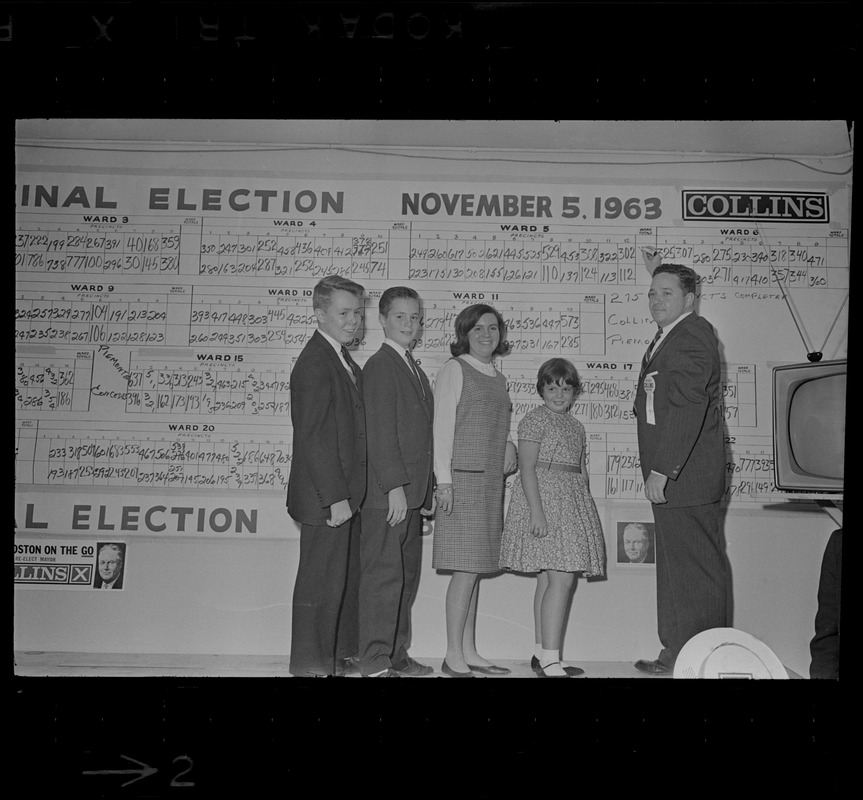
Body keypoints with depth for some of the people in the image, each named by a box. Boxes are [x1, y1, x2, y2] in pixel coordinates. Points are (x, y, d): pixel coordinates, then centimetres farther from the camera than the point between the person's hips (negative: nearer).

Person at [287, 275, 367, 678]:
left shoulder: (344, 360, 14)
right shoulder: (314, 363, -17)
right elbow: (313, 437, -21)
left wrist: (348, 492, 13)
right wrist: (335, 497, -22)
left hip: (346, 492, 10)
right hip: (325, 497, -10)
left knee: (349, 575, 18)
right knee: (321, 580, 0)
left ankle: (342, 654, 31)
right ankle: (311, 664, 13)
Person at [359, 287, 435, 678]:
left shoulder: (414, 370, 20)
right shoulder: (379, 366, -9)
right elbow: (379, 433, -16)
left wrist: (427, 491, 17)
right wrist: (395, 486, -20)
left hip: (411, 492, 9)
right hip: (386, 494, -9)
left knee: (407, 575, 14)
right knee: (384, 574, -5)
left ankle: (396, 654, 23)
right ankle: (375, 663, 2)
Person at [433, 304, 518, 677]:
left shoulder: (497, 377, 18)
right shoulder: (454, 370, -5)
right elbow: (442, 426, -10)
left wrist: (508, 446, 8)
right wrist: (444, 480, -15)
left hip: (491, 479, 8)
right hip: (462, 478, -8)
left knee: (476, 567, 10)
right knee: (466, 568, -8)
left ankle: (469, 651, 16)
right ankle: (453, 657, 0)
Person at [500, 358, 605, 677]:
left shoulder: (575, 426, 18)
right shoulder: (535, 419, -6)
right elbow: (527, 467, -13)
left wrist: (585, 508, 17)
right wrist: (537, 510, -21)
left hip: (572, 503, 8)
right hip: (544, 499, -8)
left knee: (548, 580, 10)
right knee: (561, 579, -14)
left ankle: (542, 654, 16)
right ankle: (550, 662, -13)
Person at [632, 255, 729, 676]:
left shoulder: (694, 334, -14)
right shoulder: (669, 335, 16)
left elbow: (687, 406, -23)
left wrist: (662, 469, -25)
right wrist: (658, 274, 41)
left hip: (684, 474, -10)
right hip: (670, 470, 10)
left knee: (696, 568, -4)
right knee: (675, 565, 14)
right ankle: (678, 653, 23)